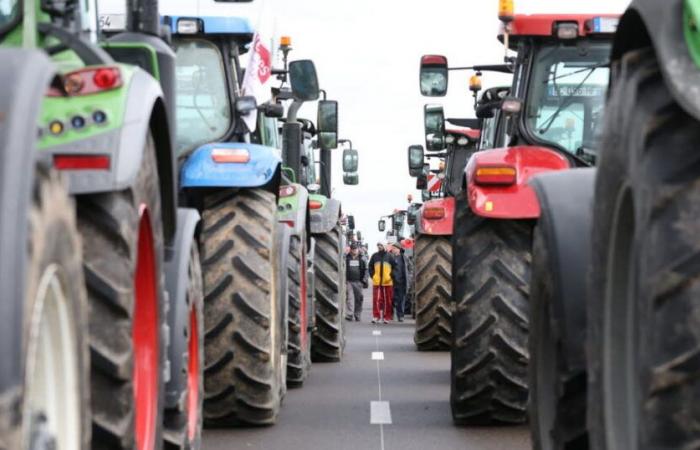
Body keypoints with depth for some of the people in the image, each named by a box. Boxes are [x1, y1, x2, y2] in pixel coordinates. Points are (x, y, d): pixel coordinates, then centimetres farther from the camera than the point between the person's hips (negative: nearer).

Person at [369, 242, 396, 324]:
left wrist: (391, 276, 0)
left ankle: (386, 317, 11)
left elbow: (395, 267, 7)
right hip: (377, 282, 0)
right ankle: (376, 316, -5)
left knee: (387, 300, 4)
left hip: (387, 282, 0)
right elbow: (370, 267, 15)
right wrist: (373, 276, 4)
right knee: (376, 299, -7)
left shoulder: (389, 256, 4)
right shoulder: (374, 256, 7)